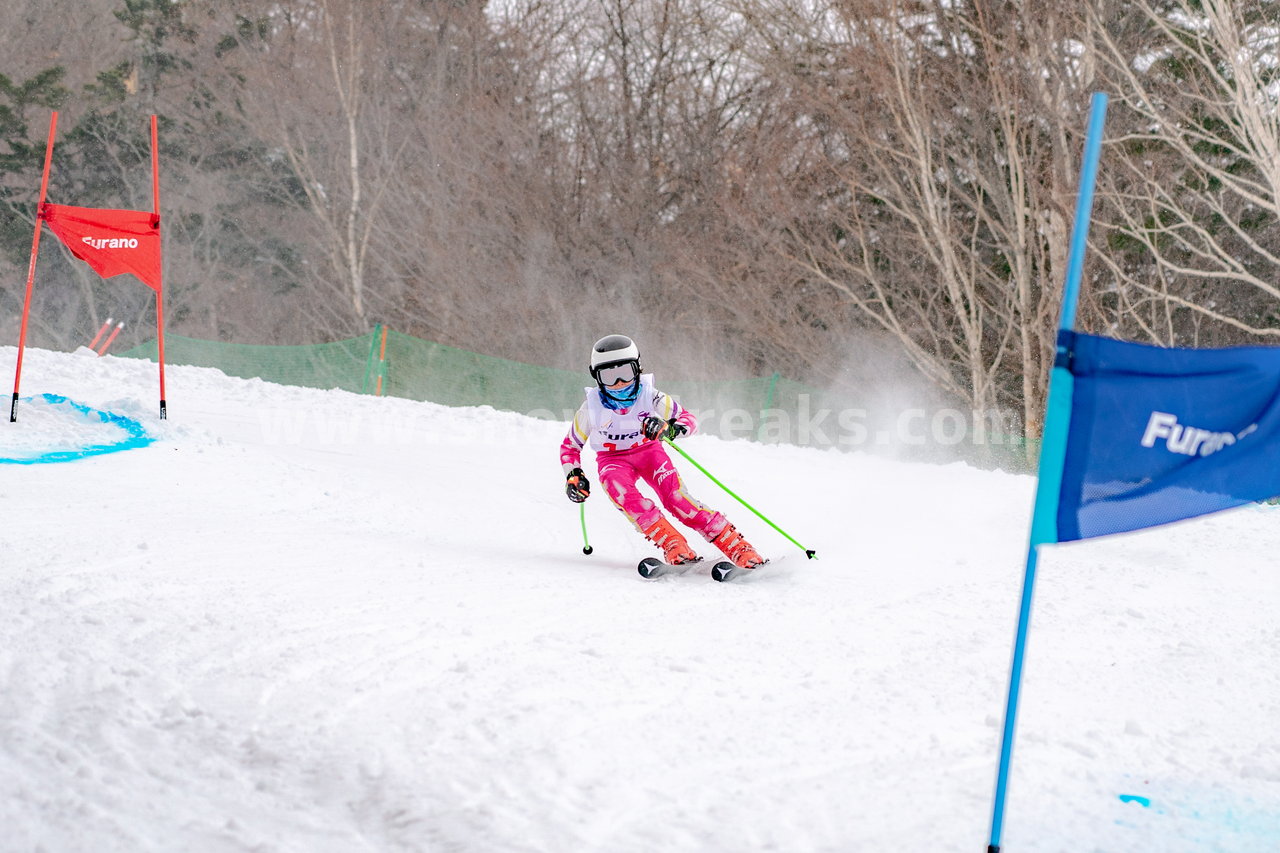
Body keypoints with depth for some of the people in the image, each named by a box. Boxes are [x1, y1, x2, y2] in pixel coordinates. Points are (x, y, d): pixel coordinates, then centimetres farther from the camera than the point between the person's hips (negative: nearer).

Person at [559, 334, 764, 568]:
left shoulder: (650, 397, -16)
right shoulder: (592, 408, -14)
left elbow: (689, 419, -13)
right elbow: (569, 446, 3)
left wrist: (670, 429, -34)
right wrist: (573, 476, -13)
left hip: (649, 451, -1)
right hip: (612, 460, 1)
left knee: (674, 494, -29)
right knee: (620, 490, -36)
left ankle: (738, 547, -33)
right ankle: (671, 543, -45)